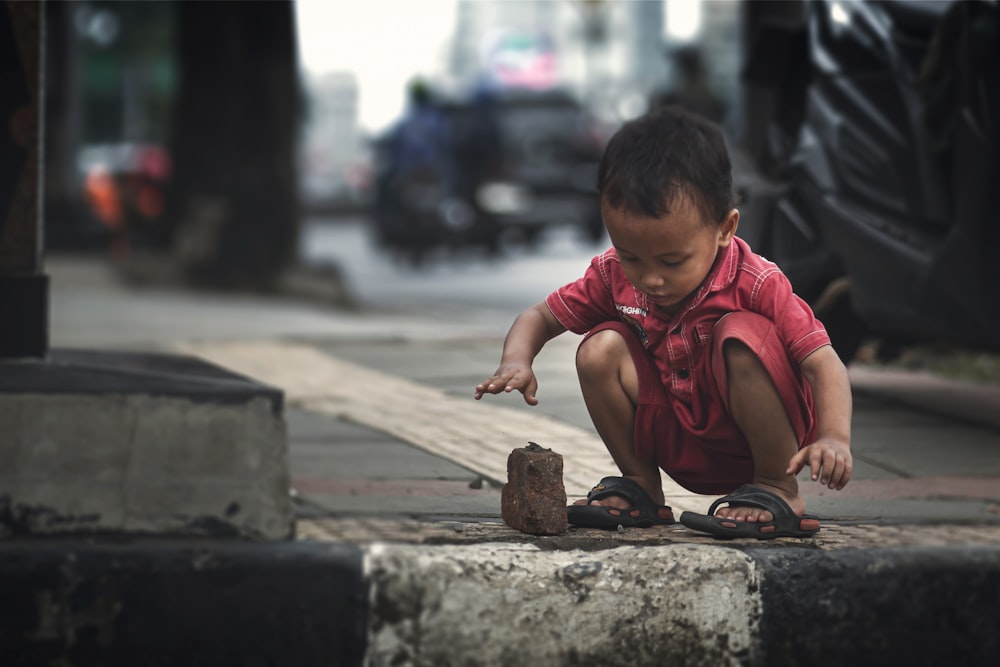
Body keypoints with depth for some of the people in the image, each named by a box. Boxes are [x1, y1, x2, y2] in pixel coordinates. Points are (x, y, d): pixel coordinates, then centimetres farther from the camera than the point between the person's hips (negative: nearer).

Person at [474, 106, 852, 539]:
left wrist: (834, 438, -43)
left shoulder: (757, 284, -22)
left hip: (758, 439, -4)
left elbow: (823, 364, -25)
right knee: (600, 348, -15)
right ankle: (641, 486, 1)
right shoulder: (613, 276, -8)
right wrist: (516, 361, -19)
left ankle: (778, 489, -17)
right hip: (681, 448, 4)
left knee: (740, 335, -32)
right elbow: (540, 317, 4)